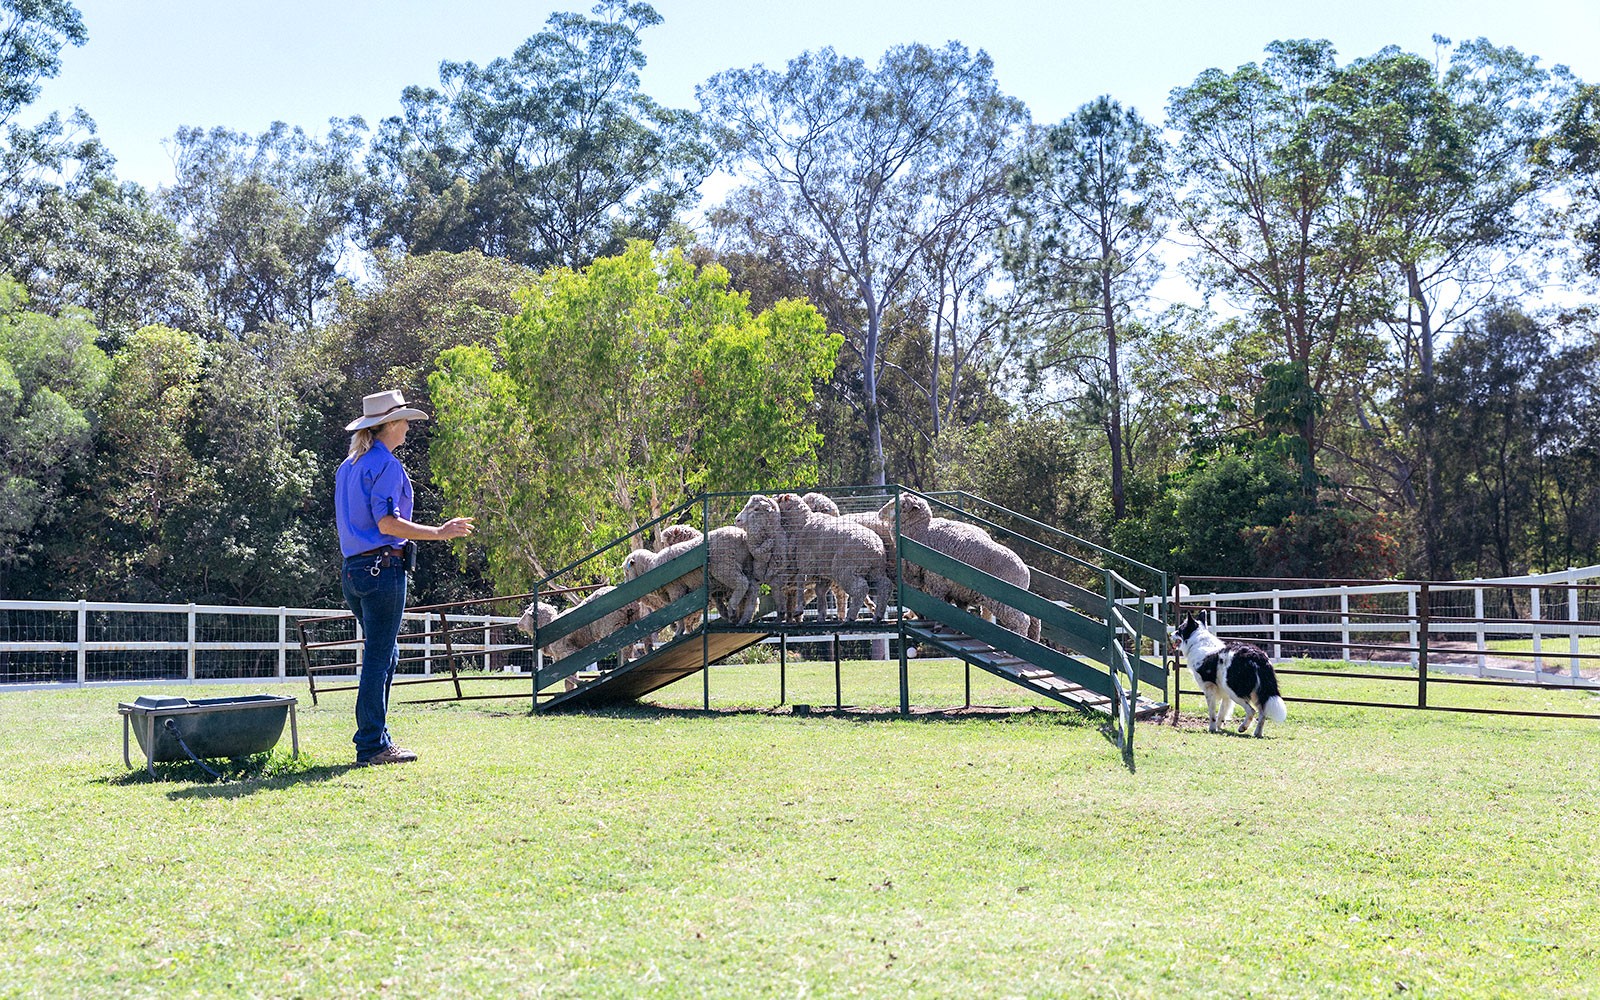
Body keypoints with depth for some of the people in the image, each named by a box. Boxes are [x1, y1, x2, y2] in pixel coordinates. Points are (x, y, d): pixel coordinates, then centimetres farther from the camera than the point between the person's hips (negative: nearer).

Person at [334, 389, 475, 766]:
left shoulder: (347, 466, 18)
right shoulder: (386, 464, -10)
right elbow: (387, 523, -18)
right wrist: (438, 532, -13)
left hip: (354, 569, 9)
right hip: (382, 567, -9)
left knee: (385, 654, 17)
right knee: (378, 657, -5)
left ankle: (375, 739, 19)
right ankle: (372, 745, -2)